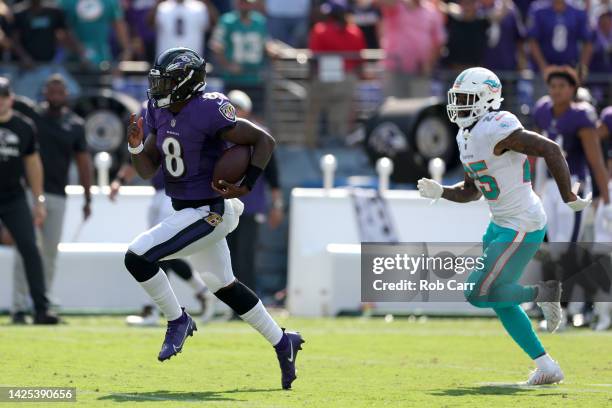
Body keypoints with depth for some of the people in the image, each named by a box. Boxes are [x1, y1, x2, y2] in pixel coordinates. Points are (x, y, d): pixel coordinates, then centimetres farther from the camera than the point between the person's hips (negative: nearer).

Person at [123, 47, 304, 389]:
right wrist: (136, 146, -12)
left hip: (209, 213, -9)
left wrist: (247, 186, -24)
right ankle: (283, 342, 32)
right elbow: (148, 171, 7)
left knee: (137, 257, -16)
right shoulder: (160, 113, 4)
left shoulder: (208, 111, -21)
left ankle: (178, 321, 3)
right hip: (188, 210, 9)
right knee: (223, 286, 20)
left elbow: (264, 140, -17)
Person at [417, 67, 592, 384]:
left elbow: (551, 150, -25)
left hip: (523, 227, -10)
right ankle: (547, 367, 22)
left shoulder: (496, 129, -22)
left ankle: (543, 293, 7)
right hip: (500, 224, 10)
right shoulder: (467, 136, 8)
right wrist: (440, 192, -1)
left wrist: (569, 199, -20)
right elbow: (472, 191, 18)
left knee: (479, 294, -11)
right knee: (501, 304, 13)